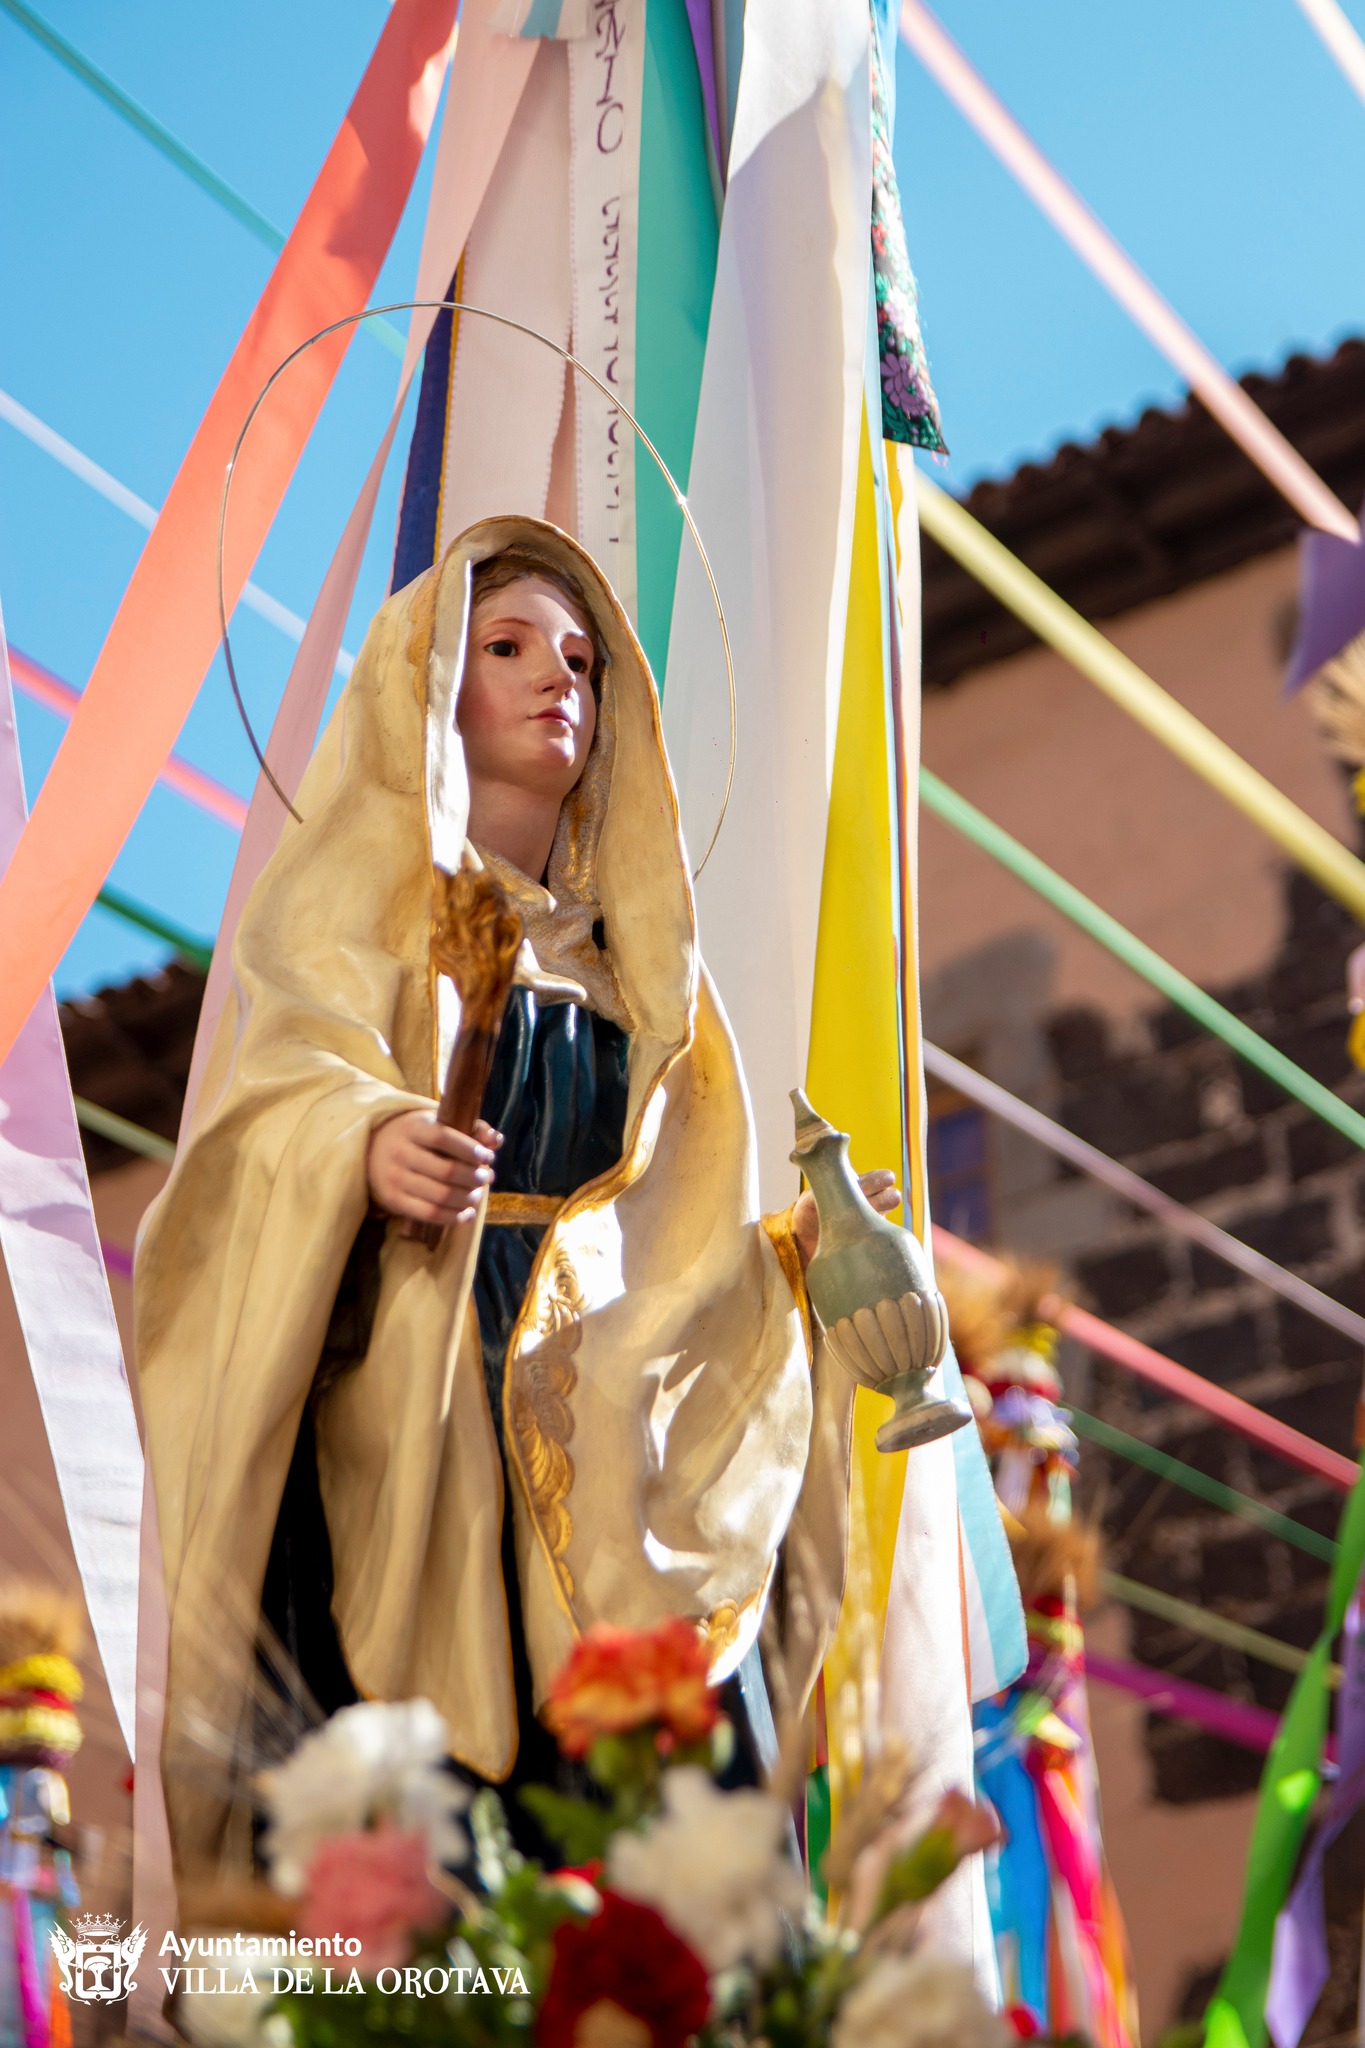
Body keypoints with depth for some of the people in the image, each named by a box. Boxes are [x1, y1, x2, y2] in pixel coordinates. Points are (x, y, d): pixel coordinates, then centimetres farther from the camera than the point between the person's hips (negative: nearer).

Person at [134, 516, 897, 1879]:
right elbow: (282, 1093, -8)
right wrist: (365, 1150, -28)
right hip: (396, 1444, -4)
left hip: (595, 1449, 4)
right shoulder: (357, 896, 10)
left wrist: (793, 1254, 3)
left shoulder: (627, 961, 23)